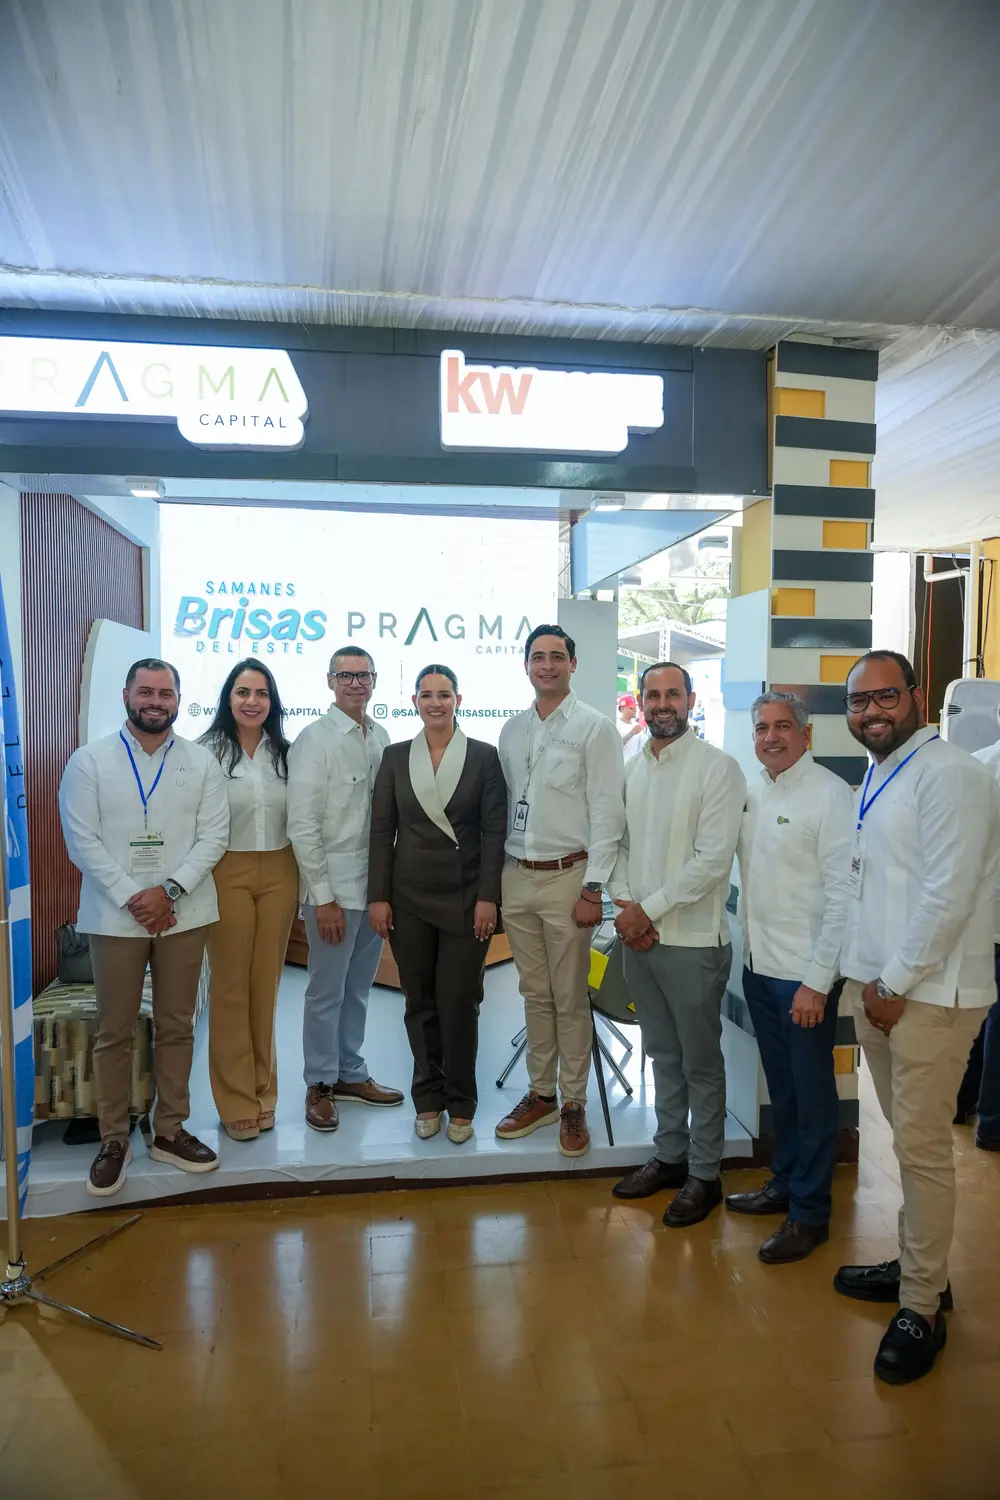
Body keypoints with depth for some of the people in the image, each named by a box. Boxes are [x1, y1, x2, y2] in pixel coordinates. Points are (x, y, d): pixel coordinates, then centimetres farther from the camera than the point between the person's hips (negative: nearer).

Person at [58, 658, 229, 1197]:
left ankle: (169, 1131, 24)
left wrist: (169, 891, -13)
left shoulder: (202, 762, 4)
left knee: (177, 1027, 10)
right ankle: (113, 1140, 21)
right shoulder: (89, 761, 0)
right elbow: (82, 840, -5)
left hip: (183, 914, 2)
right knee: (114, 1031, 7)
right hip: (115, 916, -1)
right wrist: (132, 899, -13)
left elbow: (213, 835, -2)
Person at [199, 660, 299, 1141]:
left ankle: (263, 1094, 24)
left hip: (279, 875, 3)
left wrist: (302, 879, 7)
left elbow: (298, 818, 11)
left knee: (266, 985, 11)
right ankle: (236, 1103, 16)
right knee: (230, 987, 3)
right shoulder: (207, 752, -6)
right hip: (228, 875, -3)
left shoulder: (284, 753, 7)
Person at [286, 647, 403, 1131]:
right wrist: (323, 897, -13)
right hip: (334, 886, -6)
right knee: (327, 991, 5)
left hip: (375, 883, 6)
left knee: (358, 988, 17)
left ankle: (351, 1073, 32)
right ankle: (320, 1085, 21)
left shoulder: (380, 737, 8)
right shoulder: (315, 739, -9)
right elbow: (302, 825, -12)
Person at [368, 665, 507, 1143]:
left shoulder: (483, 756, 0)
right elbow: (382, 830, 4)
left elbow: (494, 831, -3)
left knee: (458, 1002, 0)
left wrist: (488, 897, -9)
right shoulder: (395, 757, 5)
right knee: (420, 1002, 10)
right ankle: (428, 1099, 26)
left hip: (466, 895, -2)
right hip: (410, 896, 2)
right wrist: (378, 897, -1)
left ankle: (460, 1104, 19)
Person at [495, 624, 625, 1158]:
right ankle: (539, 1095, 27)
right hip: (517, 875, 5)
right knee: (535, 994, 14)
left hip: (566, 876, -5)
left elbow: (607, 812, -10)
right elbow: (504, 805, 13)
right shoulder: (511, 731, 10)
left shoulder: (594, 727, -6)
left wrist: (593, 889, -14)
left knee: (570, 999, 3)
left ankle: (573, 1104, 18)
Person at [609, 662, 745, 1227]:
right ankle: (670, 1155, 34)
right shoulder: (633, 769, 8)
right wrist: (623, 904, -5)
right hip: (639, 938, 6)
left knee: (701, 1063, 8)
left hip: (693, 940, -6)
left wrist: (648, 910, -15)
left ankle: (704, 1175, 24)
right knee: (664, 1055, 19)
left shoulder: (718, 767, -12)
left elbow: (713, 859, -18)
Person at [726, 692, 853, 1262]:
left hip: (805, 975, -6)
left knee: (812, 1093, 8)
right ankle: (785, 1182, 37)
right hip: (759, 966, 6)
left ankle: (810, 1213, 23)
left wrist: (818, 980, -18)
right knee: (782, 1086, 20)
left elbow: (842, 894, -17)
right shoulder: (752, 792, 7)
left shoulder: (830, 794, -14)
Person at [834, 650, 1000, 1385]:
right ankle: (920, 1265, 33)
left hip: (929, 993, -8)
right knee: (906, 1139, 18)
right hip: (877, 985, 8)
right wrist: (867, 979, 11)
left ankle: (922, 1310, 13)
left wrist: (897, 984, -15)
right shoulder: (878, 781, 14)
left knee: (922, 1148, -1)